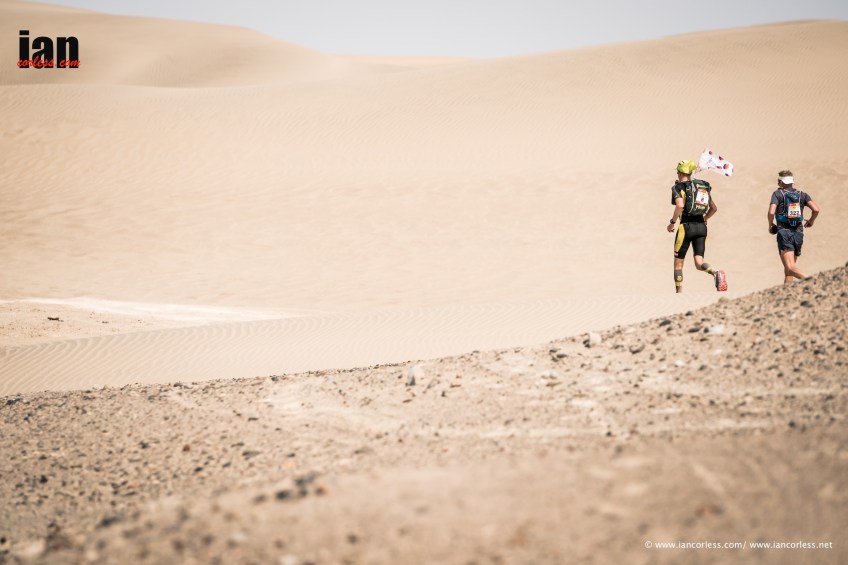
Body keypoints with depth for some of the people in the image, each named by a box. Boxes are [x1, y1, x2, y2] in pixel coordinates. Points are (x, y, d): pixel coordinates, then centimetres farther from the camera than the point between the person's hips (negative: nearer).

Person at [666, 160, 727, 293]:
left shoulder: (678, 187, -3)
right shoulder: (703, 186, 16)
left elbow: (680, 205, -21)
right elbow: (714, 208, 18)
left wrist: (672, 222, -9)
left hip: (686, 226, -5)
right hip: (701, 227, 5)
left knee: (678, 263, 8)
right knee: (699, 263, 1)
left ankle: (679, 293, 7)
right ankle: (715, 273, -30)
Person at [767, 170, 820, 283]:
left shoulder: (777, 194, 2)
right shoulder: (802, 194, 12)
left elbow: (771, 212, -11)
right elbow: (816, 210, -1)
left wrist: (770, 225, 8)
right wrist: (811, 221, 18)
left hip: (784, 232, -5)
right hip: (798, 233, 5)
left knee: (790, 268, -16)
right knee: (789, 268, 16)